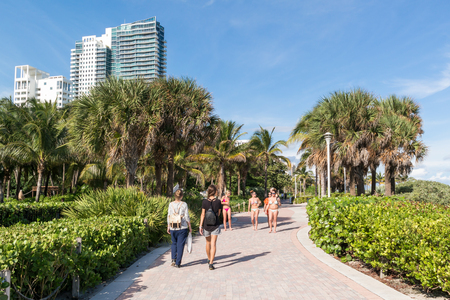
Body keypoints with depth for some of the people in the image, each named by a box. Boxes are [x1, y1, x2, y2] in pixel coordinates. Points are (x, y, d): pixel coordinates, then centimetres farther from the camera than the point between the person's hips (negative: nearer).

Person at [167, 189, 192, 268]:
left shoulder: (171, 204, -1)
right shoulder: (184, 204, -8)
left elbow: (168, 216, 4)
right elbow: (187, 217, -5)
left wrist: (168, 227, 14)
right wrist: (190, 227, 5)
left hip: (173, 228, 3)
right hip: (182, 227, -2)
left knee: (174, 243, 20)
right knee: (180, 245, 6)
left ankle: (173, 259, 8)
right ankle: (178, 263, 8)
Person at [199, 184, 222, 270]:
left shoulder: (204, 201, -8)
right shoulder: (218, 201, -7)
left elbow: (203, 214, -8)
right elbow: (218, 214, 4)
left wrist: (201, 226, -3)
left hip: (206, 225, 2)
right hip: (215, 225, -1)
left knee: (208, 243, 19)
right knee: (213, 244, -1)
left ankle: (209, 260, 37)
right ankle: (211, 263, -9)